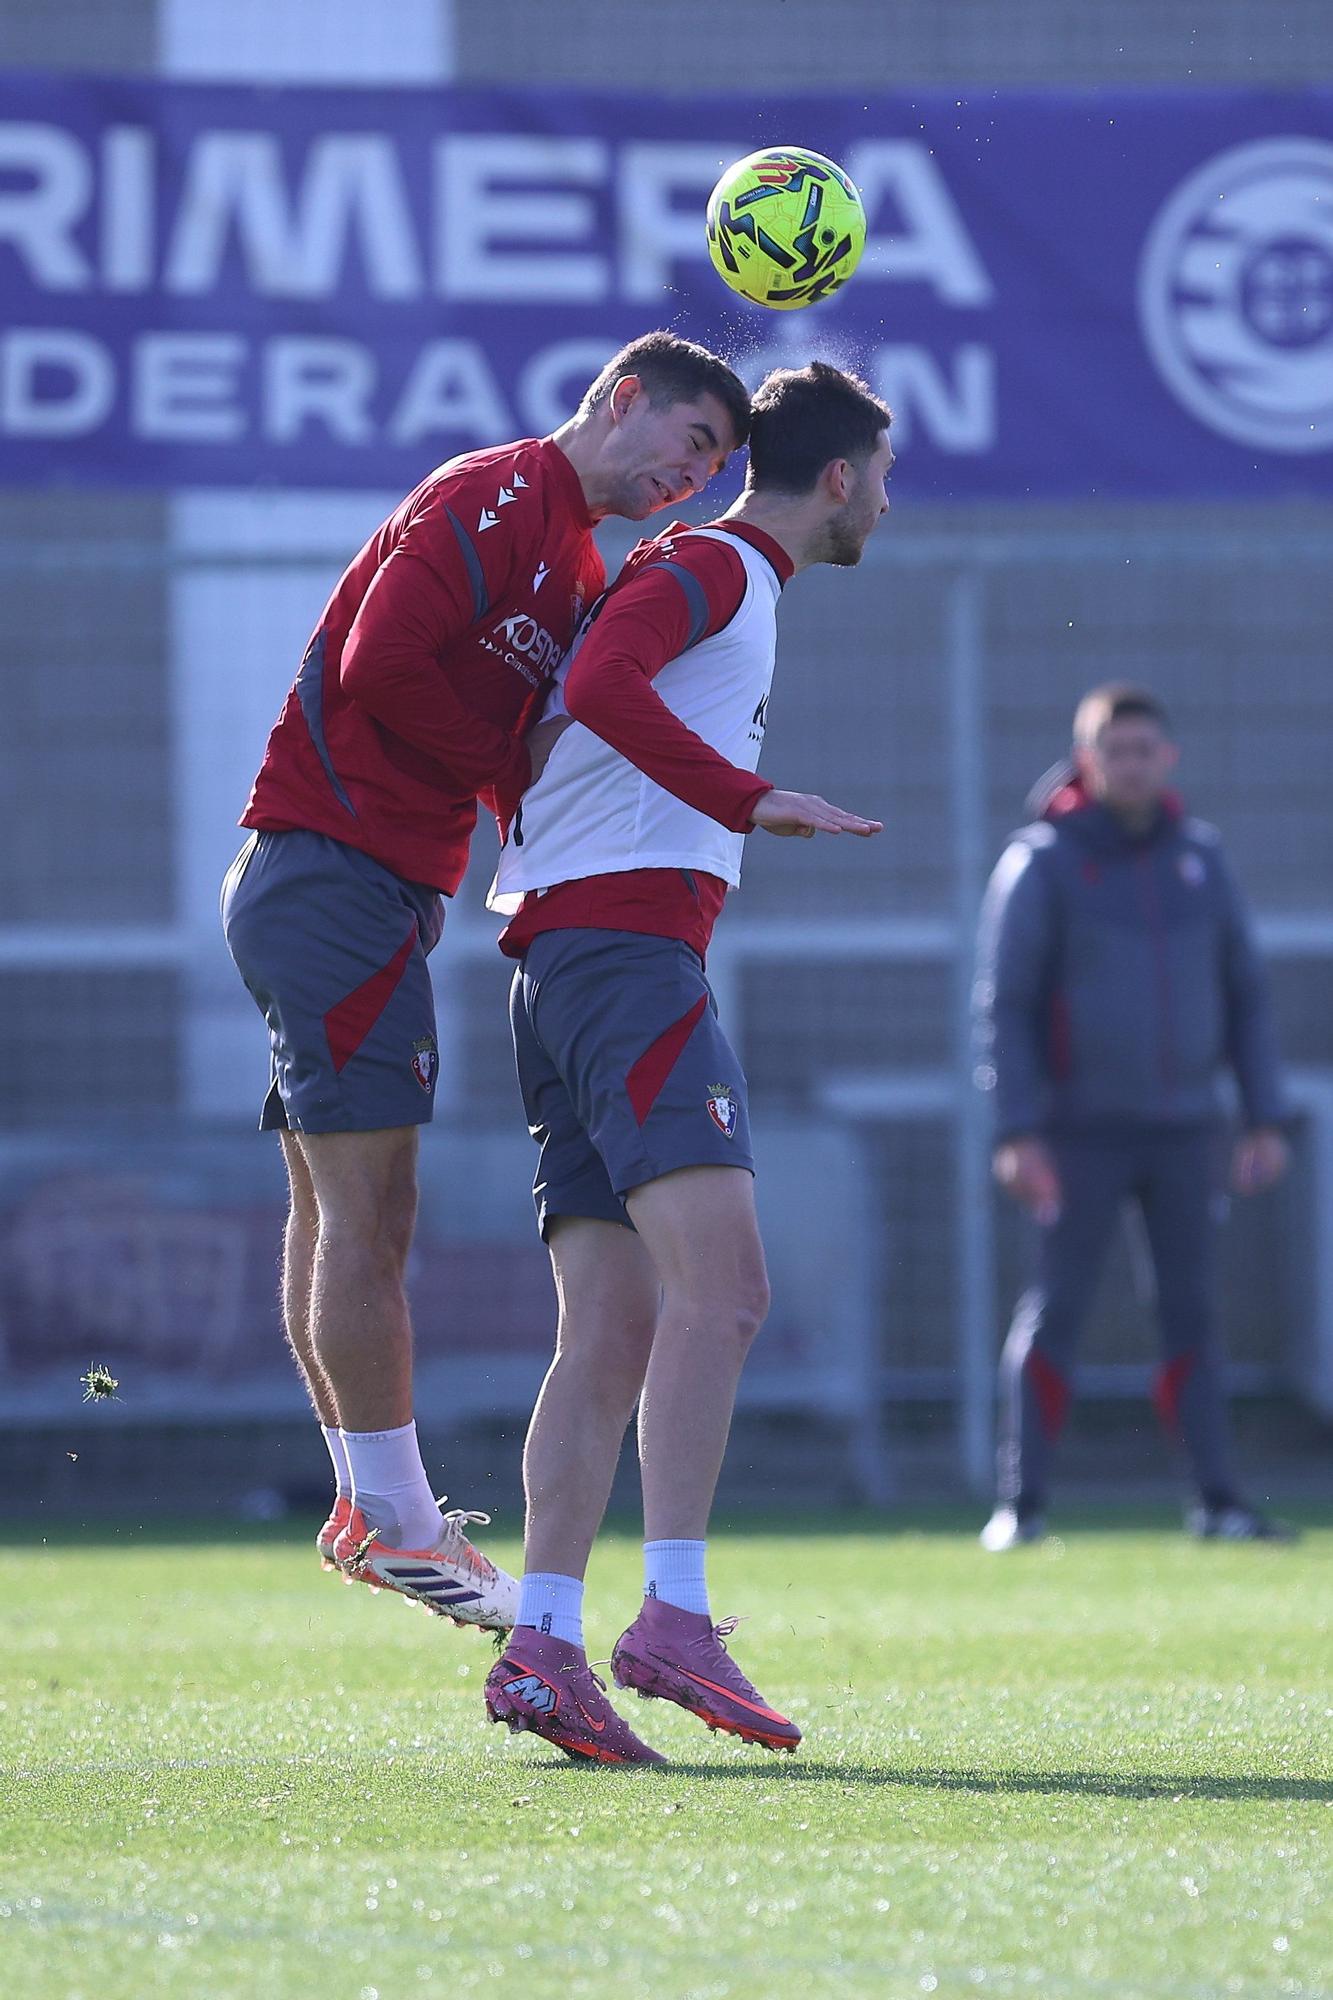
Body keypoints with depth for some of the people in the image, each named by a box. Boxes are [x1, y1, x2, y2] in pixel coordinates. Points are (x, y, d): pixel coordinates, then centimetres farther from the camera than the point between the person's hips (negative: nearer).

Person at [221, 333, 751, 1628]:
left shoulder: (578, 561, 20)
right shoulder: (492, 499, -10)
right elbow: (382, 666, -22)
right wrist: (518, 771, -11)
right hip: (338, 874, -11)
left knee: (337, 1214, 14)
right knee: (368, 1213, -8)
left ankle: (367, 1508, 20)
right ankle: (394, 1518, -5)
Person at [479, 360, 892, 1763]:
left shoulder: (727, 580, 29)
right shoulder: (712, 567, -1)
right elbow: (599, 686, -19)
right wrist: (751, 801, -19)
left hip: (558, 958, 10)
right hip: (626, 947, -10)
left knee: (613, 1335, 0)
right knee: (721, 1288, -20)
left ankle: (542, 1643, -10)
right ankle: (673, 1619, -29)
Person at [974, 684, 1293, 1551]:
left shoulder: (1201, 856, 9)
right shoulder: (1042, 861, -2)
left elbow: (1246, 991, 13)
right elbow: (1005, 1002, -5)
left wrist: (1266, 1118, 6)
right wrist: (1017, 1131, -13)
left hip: (1185, 1126, 3)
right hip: (1082, 1128, -3)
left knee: (1194, 1314, 3)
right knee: (1056, 1311, -5)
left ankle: (1219, 1501, 5)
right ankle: (1023, 1504, -2)